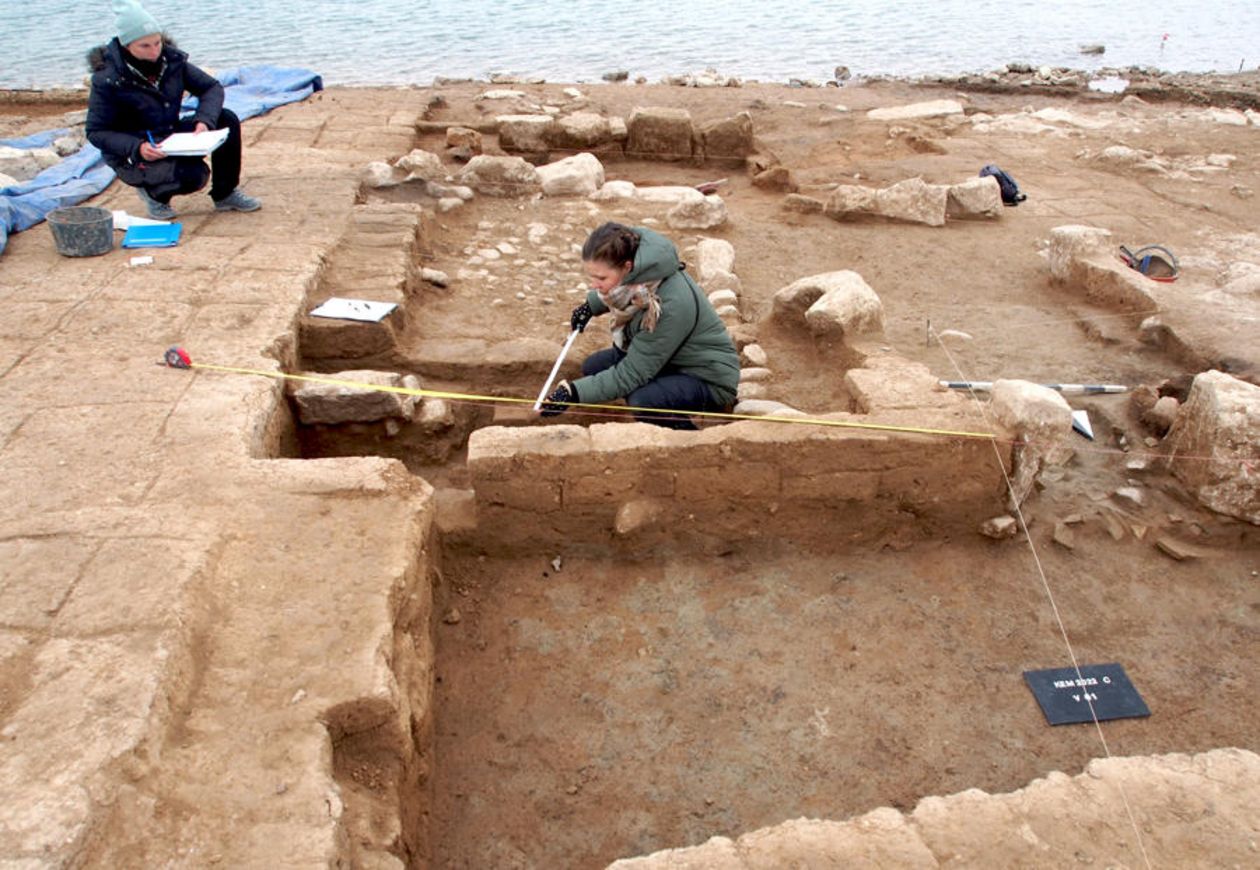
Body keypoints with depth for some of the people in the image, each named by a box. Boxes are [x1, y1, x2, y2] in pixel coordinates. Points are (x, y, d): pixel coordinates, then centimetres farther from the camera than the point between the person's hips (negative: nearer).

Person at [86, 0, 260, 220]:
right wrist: (137, 147, -32)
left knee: (227, 121, -14)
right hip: (132, 155, -6)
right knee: (194, 175, -32)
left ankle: (225, 194, 0)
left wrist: (204, 121, -22)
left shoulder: (171, 59, -7)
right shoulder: (107, 80, -19)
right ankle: (153, 192, 3)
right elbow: (96, 132, -15)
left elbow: (212, 87, -2)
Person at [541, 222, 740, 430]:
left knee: (641, 401, -33)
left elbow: (631, 374, -31)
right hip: (669, 361, 9)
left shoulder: (671, 304, -36)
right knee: (593, 367, 2)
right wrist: (592, 305, 5)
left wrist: (575, 392, -32)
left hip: (710, 380, -9)